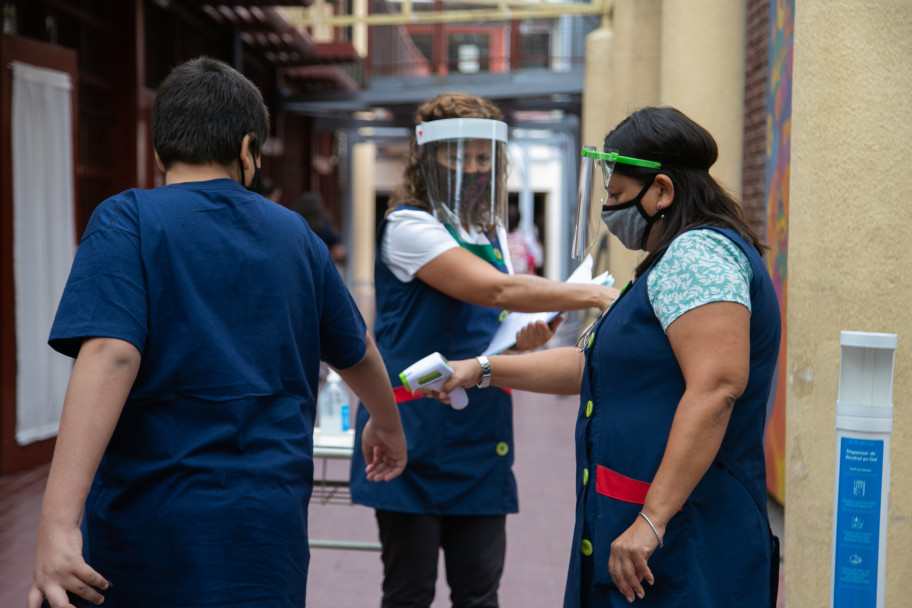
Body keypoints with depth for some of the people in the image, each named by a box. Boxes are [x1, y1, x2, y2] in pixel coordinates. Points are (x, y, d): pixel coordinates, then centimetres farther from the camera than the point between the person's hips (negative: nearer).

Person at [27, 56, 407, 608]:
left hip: (147, 525, -3)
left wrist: (58, 522, -27)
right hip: (266, 532, 3)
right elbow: (358, 353, 21)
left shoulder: (127, 221, -5)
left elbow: (110, 356, -21)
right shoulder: (293, 234, 8)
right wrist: (387, 425, 41)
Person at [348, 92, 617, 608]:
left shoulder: (492, 231, 13)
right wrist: (595, 295, -23)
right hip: (415, 441, -6)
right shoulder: (408, 226, -10)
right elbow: (495, 289, -23)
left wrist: (524, 339, 0)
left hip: (480, 442, 6)